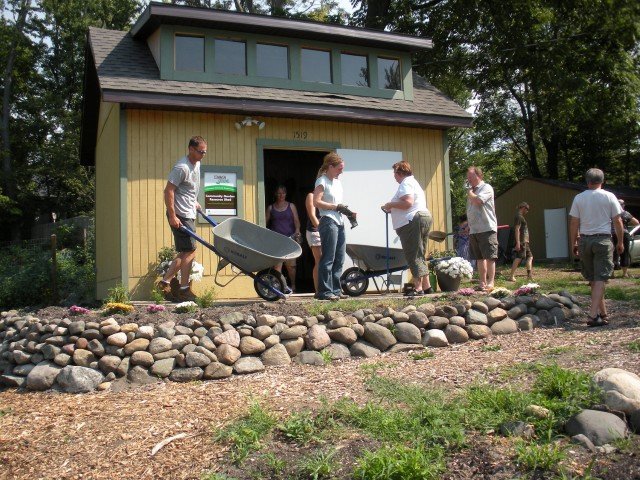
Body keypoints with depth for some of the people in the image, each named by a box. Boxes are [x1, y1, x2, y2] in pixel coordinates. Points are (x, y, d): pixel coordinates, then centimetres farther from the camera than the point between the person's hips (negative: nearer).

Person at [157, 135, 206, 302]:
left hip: (189, 214, 10)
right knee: (190, 251, -5)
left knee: (185, 252, 13)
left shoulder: (196, 163, 11)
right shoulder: (182, 167, -19)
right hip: (180, 216, -10)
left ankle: (165, 282, 17)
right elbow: (168, 191, -21)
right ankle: (184, 289, 4)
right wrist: (172, 216, -22)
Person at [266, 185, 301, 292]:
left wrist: (297, 230, -11)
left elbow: (296, 220, 7)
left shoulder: (291, 206, 12)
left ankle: (293, 285, 14)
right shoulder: (271, 208, 14)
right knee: (277, 264, -8)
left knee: (291, 264, -1)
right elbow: (266, 222, 12)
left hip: (290, 238, 0)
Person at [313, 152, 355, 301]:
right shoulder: (322, 181, -5)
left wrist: (347, 212, 5)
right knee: (328, 259, -9)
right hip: (328, 222, -9)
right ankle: (324, 291, -5)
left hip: (339, 223, 9)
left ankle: (335, 290, 16)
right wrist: (337, 207, -16)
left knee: (340, 259, 9)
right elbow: (316, 202, -16)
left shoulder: (338, 182, 20)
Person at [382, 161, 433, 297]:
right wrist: (393, 209, 21)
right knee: (419, 255, 14)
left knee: (413, 256, -10)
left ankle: (418, 288, -13)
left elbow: (408, 202, -22)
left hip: (412, 222, -11)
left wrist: (391, 204, -9)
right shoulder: (413, 182, 26)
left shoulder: (406, 183, -8)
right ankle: (426, 286, 16)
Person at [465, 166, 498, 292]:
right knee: (480, 258, 9)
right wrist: (468, 225, 14)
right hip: (474, 230, 8)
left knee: (489, 257, -7)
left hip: (486, 228, -8)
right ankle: (482, 283, 13)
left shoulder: (486, 188, -2)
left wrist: (469, 192, -2)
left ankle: (490, 283, -6)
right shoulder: (472, 191, 19)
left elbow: (477, 200, -19)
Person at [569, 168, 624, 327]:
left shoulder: (579, 198, 2)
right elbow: (618, 221, 0)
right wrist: (620, 242, 10)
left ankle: (603, 313, 22)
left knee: (593, 279, 13)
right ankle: (593, 315, -14)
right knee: (600, 279, -4)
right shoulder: (609, 197, -1)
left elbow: (574, 223, 2)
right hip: (603, 240, -2)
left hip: (585, 240, 2)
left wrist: (574, 243, 10)